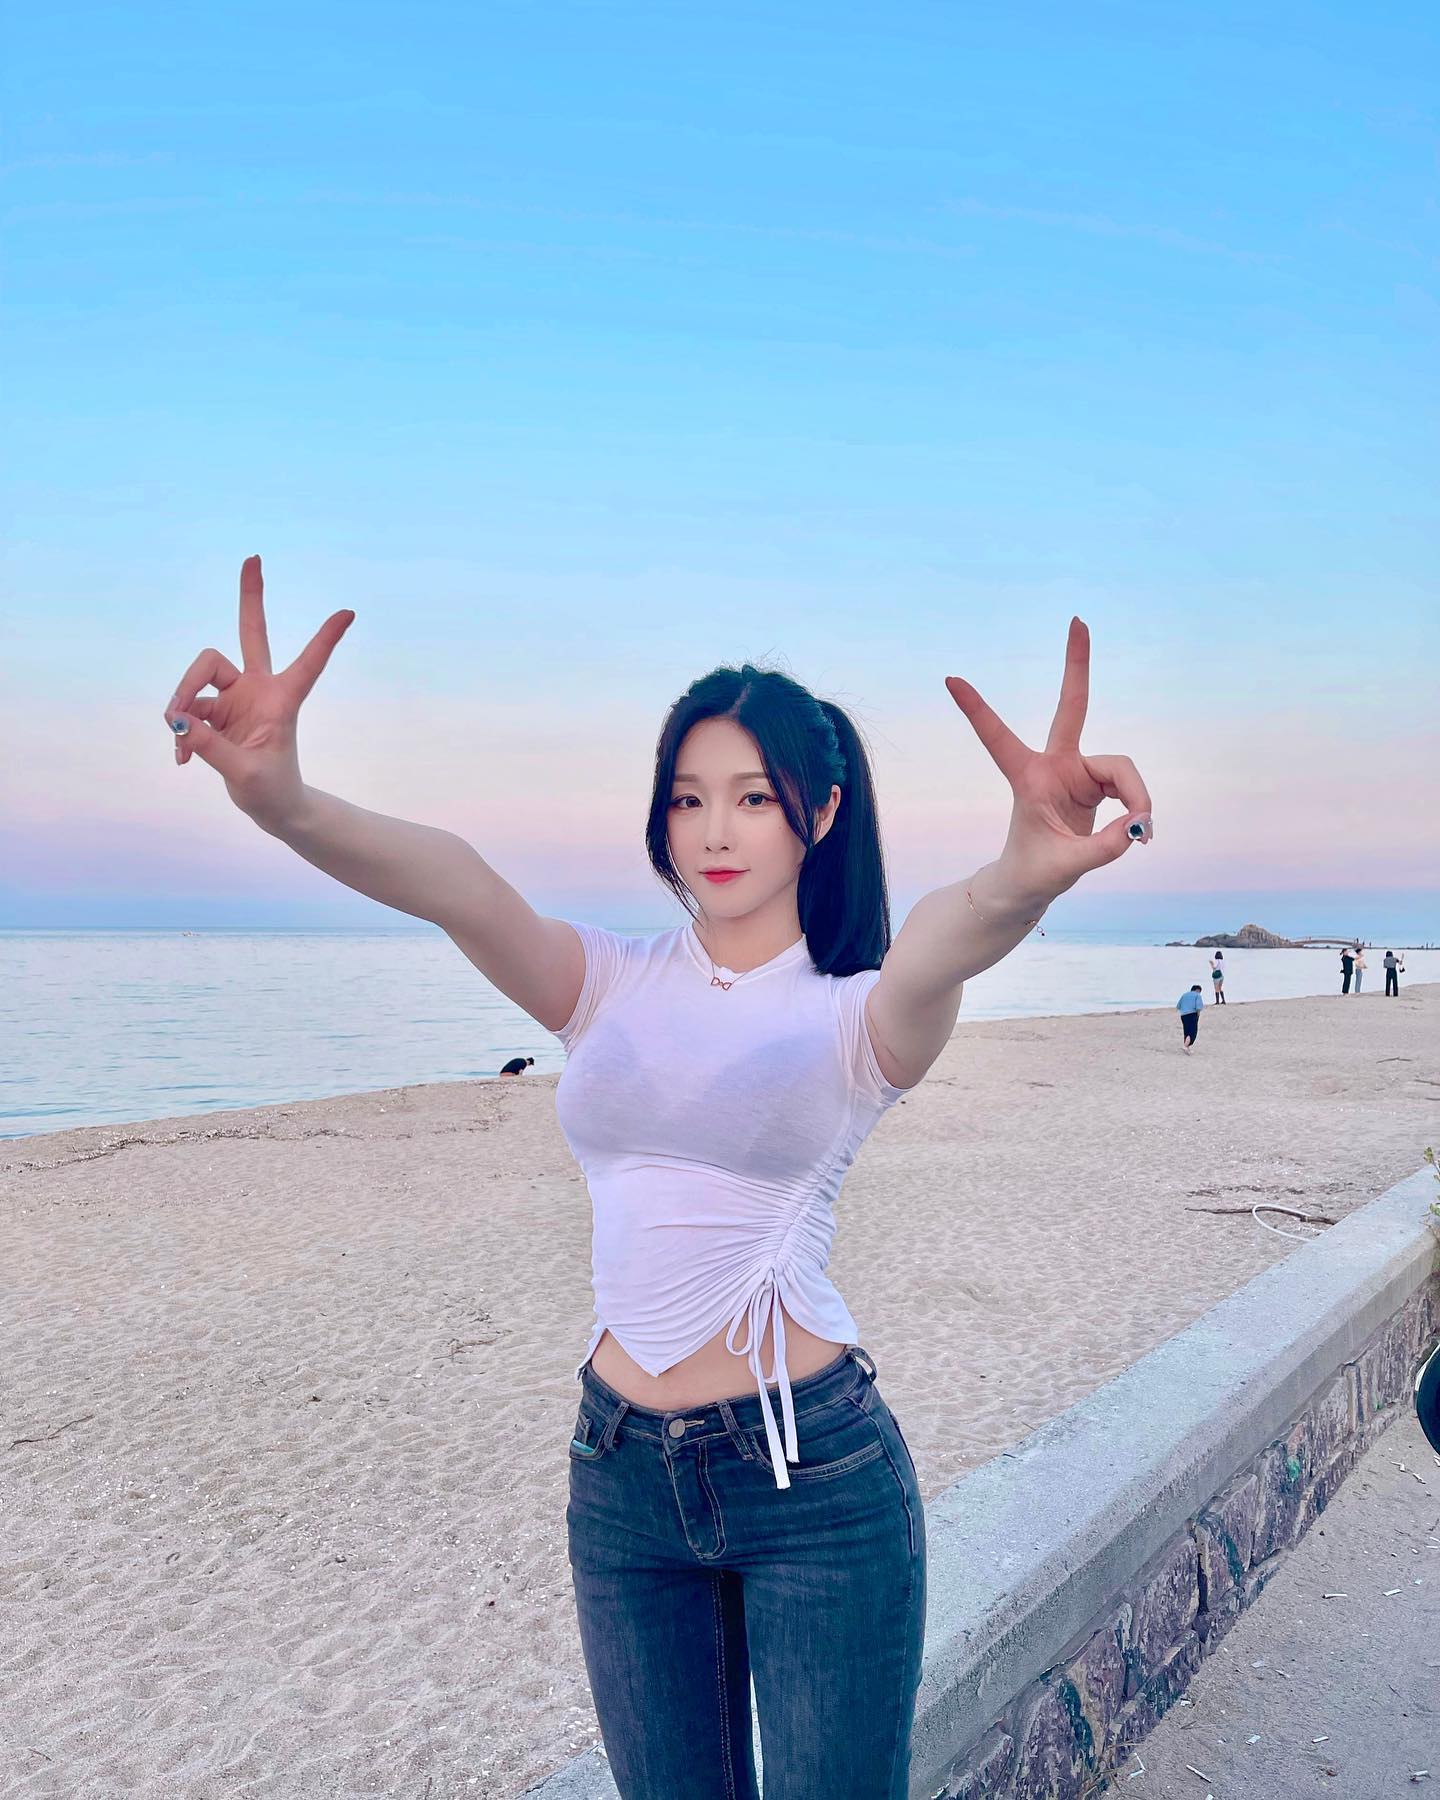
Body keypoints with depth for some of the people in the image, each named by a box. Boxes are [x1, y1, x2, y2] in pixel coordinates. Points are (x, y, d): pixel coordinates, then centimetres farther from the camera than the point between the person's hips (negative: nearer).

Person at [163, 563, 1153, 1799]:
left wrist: (1028, 876, -55)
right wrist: (284, 805, -40)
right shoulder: (608, 986, 0)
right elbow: (460, 888, -21)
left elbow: (946, 939, -31)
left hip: (815, 1467, -3)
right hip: (621, 1469, 3)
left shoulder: (856, 1016, -6)